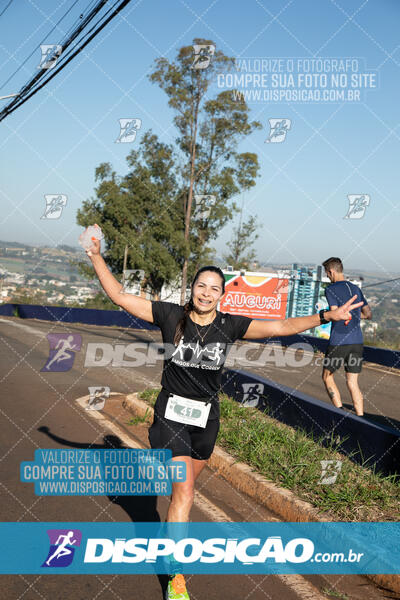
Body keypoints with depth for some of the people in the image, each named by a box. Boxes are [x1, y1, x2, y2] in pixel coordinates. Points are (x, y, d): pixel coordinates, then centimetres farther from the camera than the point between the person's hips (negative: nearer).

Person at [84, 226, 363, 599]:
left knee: (186, 486, 20)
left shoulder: (230, 326, -4)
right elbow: (119, 296, -7)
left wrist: (328, 316, -10)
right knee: (184, 492, -11)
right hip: (171, 415, -3)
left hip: (206, 418, 3)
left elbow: (282, 327, -5)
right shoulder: (170, 316, -8)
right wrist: (97, 258, -14)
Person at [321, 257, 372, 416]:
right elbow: (368, 314, 19)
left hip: (338, 342, -5)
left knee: (327, 376, 14)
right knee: (353, 383, 8)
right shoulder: (355, 289, 14)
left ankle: (340, 410, 2)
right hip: (357, 342, 5)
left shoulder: (330, 289, -6)